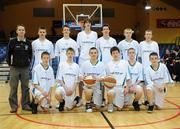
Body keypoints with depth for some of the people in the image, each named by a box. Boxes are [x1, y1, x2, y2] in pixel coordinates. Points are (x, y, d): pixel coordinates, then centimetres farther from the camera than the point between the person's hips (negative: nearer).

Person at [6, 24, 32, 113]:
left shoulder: (28, 43, 4)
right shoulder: (12, 42, -3)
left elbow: (30, 54, 13)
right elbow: (8, 54, 1)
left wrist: (29, 62, 4)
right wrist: (10, 64, -2)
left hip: (25, 68, 2)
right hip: (14, 68, -2)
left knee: (25, 87, 7)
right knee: (13, 87, 2)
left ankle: (25, 104, 18)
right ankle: (14, 106, 12)